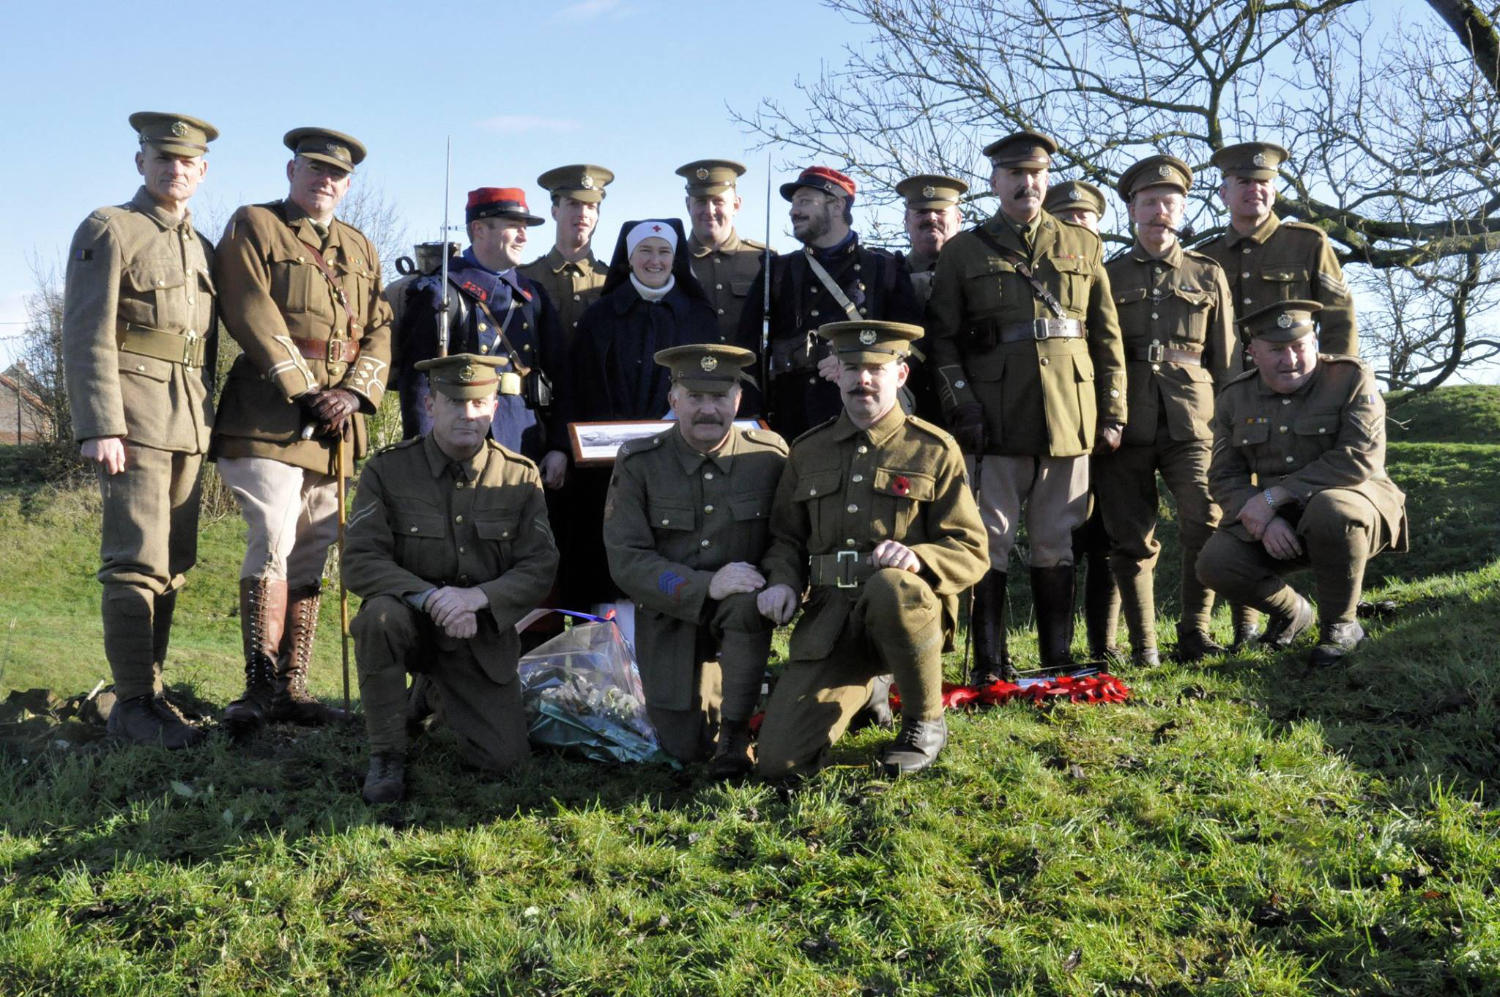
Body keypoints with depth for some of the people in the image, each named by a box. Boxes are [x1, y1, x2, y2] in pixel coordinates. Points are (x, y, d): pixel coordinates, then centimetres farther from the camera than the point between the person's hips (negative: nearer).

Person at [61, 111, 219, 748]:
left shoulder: (201, 246, 19)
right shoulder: (108, 231, -2)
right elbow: (87, 337, -10)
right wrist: (99, 427, -18)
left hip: (189, 424, 7)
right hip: (134, 419, -7)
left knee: (173, 565, 9)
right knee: (138, 563, -9)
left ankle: (147, 691, 18)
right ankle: (133, 705, -3)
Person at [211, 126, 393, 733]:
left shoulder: (362, 251, 22)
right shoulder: (253, 227, 6)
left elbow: (379, 331, 12)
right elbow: (253, 316, -7)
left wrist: (354, 392, -6)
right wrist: (305, 391, -13)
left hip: (336, 422, 6)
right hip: (269, 412, -5)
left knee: (312, 555, 5)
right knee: (274, 544, -14)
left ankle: (293, 688, 9)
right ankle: (260, 689, -9)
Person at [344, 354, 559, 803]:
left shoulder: (520, 476, -2)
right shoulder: (387, 470, -7)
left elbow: (540, 567, -7)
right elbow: (360, 562, -14)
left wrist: (477, 597, -25)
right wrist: (429, 597, -30)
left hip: (482, 636, 2)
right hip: (413, 624, -2)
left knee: (504, 757, -8)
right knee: (381, 615, -37)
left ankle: (439, 694, 29)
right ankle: (387, 754, -15)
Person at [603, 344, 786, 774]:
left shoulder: (770, 454, -6)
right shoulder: (637, 464, -9)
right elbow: (626, 561, -14)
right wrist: (706, 586, -27)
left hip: (740, 604, 0)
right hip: (671, 618, 0)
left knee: (748, 603, -36)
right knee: (686, 747, 0)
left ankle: (736, 732, -17)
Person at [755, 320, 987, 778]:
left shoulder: (934, 449, 4)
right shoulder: (808, 451, 14)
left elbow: (971, 551, 0)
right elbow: (786, 536, 19)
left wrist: (917, 558, -22)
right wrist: (783, 581, -4)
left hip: (902, 605, -2)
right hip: (828, 618, 3)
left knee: (890, 587, -42)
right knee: (777, 759, -13)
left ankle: (926, 723, -14)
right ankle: (862, 692, 20)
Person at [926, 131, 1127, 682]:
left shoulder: (1083, 246, 13)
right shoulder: (963, 251, 8)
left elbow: (1107, 336, 12)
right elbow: (942, 339, 3)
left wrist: (1112, 414, 5)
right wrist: (963, 408, -7)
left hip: (1069, 418, 2)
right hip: (995, 418, -2)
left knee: (1056, 542, 7)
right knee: (991, 539, -1)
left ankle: (1058, 658, 15)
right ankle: (989, 663, 6)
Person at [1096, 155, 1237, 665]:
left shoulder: (1208, 275, 16)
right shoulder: (1107, 276, 14)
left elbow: (1226, 359, 15)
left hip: (1189, 422, 0)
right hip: (1125, 424, 0)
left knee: (1207, 522, -18)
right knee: (1131, 540, 0)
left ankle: (1194, 632, -4)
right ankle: (1143, 643, 10)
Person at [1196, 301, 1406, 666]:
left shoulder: (1352, 379, -11)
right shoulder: (1234, 398, 1)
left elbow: (1361, 458, -23)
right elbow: (1224, 477, 0)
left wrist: (1274, 495, -27)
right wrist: (1265, 520, -22)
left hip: (1353, 506, -4)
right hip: (1276, 521, 4)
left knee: (1329, 508, -39)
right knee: (1216, 564, -20)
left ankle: (1340, 626, -13)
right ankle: (1291, 612, 14)